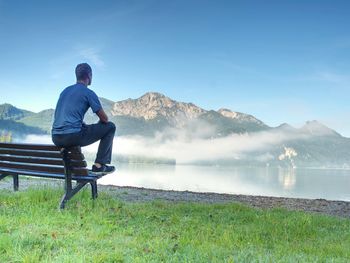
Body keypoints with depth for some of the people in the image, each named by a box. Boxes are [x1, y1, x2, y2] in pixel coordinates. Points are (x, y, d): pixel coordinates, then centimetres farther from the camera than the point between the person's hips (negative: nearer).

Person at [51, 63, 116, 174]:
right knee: (110, 127, 7)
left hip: (56, 138, 8)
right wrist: (96, 126, 23)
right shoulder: (88, 93, -1)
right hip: (73, 136, -8)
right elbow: (104, 119, 0)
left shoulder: (65, 91, 20)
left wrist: (86, 126, 34)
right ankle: (99, 165, 6)